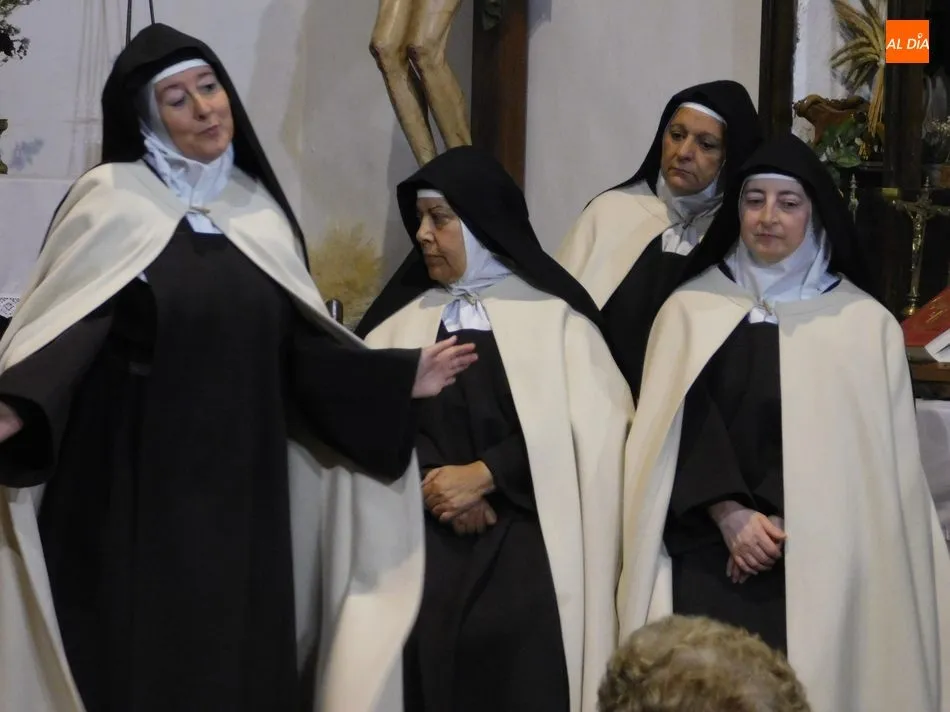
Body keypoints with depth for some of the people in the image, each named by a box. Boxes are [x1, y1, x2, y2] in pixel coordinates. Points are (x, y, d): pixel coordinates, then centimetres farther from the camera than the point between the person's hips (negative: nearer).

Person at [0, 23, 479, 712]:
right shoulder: (111, 202, -4)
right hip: (137, 489, -4)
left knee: (243, 655, 5)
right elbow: (61, 327, -11)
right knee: (142, 655, -3)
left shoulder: (259, 210, 10)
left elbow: (298, 344, 12)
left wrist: (400, 377, 5)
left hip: (243, 487, 4)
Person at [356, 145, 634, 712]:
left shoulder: (553, 312, 7)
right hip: (427, 553, 2)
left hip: (527, 555, -2)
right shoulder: (401, 317, 15)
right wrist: (435, 480, -14)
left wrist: (484, 474, -8)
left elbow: (594, 425, -2)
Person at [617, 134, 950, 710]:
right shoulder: (691, 309, 9)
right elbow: (673, 430, 3)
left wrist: (783, 526, -9)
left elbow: (868, 456, 1)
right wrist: (729, 514, -11)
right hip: (706, 560, 1)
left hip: (818, 565, -1)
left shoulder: (865, 323, 3)